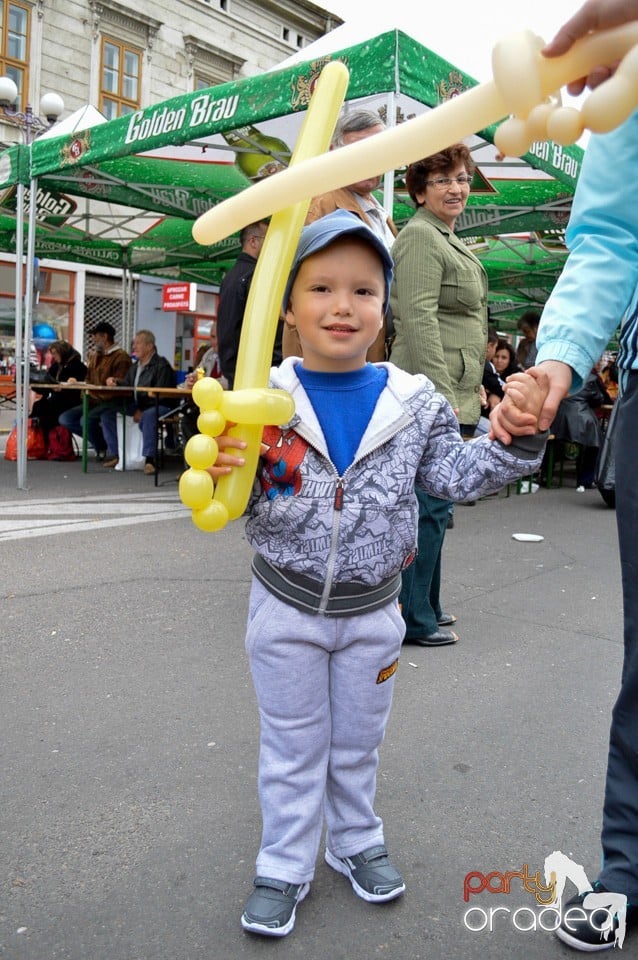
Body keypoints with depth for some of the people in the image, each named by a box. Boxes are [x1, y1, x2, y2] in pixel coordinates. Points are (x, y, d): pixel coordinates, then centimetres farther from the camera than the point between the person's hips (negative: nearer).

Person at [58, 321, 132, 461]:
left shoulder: (121, 357, -9)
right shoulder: (94, 355, 18)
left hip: (112, 402, -9)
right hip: (94, 401, 9)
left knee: (87, 419, -31)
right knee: (65, 418, -5)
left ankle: (103, 448, -3)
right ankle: (101, 445, 2)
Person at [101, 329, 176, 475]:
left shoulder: (162, 365, -10)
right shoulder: (135, 366, 18)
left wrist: (142, 411, -22)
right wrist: (115, 382, -4)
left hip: (160, 407, -8)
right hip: (137, 406, 9)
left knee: (147, 416, -41)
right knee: (108, 413, -2)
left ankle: (149, 459, -39)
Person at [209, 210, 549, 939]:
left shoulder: (414, 402, -8)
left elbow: (457, 477, -4)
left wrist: (515, 435, -18)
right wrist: (217, 475, -33)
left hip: (372, 610, 2)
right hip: (286, 607, -1)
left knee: (357, 742, 22)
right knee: (292, 748, 16)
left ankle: (355, 842, 46)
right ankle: (284, 866, 36)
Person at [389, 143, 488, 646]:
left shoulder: (449, 240, 22)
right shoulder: (420, 235, -9)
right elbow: (419, 320, -20)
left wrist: (470, 385, 25)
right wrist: (444, 393, -23)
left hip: (453, 392, 10)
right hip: (433, 394, -10)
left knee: (433, 505, 15)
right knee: (431, 505, -7)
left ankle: (425, 605, 26)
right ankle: (414, 619, 3)